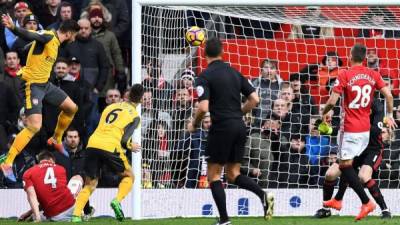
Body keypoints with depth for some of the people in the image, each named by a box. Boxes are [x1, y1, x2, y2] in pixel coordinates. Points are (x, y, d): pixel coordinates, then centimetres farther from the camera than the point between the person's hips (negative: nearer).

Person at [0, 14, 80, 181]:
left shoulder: (55, 41, 10)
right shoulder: (48, 37, -18)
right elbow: (29, 36, -35)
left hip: (45, 84, 10)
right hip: (33, 84, -10)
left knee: (71, 108, 18)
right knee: (35, 126, -19)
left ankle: (56, 140, 40)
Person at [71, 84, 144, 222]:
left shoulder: (111, 107, 23)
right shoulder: (134, 116, 8)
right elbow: (124, 139, -3)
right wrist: (130, 146, 19)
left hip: (93, 144, 4)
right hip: (110, 147, -4)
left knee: (90, 184, 15)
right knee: (129, 176, 19)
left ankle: (76, 215, -2)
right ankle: (117, 200, -7)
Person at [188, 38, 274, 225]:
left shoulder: (205, 76, -8)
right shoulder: (234, 73, 11)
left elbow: (203, 107, -18)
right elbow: (254, 99, 8)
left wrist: (194, 125, 0)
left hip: (221, 127, -6)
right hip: (239, 127, 6)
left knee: (213, 175, 5)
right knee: (233, 174, 14)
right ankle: (263, 195, -10)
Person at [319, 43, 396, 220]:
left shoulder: (344, 76, -11)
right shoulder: (373, 75, 2)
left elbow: (332, 101, -14)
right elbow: (388, 95, -4)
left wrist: (324, 113, 6)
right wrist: (389, 115, 11)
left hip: (350, 129, -6)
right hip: (366, 128, 6)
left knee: (346, 166, -4)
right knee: (347, 164, 19)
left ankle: (366, 202, -14)